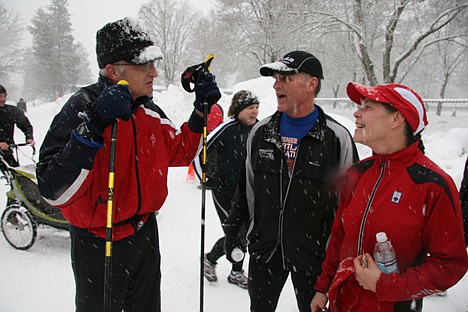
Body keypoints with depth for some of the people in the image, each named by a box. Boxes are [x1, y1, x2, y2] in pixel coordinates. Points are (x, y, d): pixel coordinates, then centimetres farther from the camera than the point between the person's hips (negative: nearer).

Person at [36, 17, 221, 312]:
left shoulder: (149, 111, 0)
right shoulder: (82, 108, -22)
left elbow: (179, 153, 12)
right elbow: (55, 192, -31)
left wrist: (200, 110, -1)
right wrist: (94, 127, -41)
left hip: (146, 234, 6)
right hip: (99, 246, -6)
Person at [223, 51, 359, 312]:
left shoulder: (337, 138, -11)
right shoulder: (261, 131, 1)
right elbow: (246, 185, 11)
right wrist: (233, 228, 11)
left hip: (314, 253, -3)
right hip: (264, 249, 4)